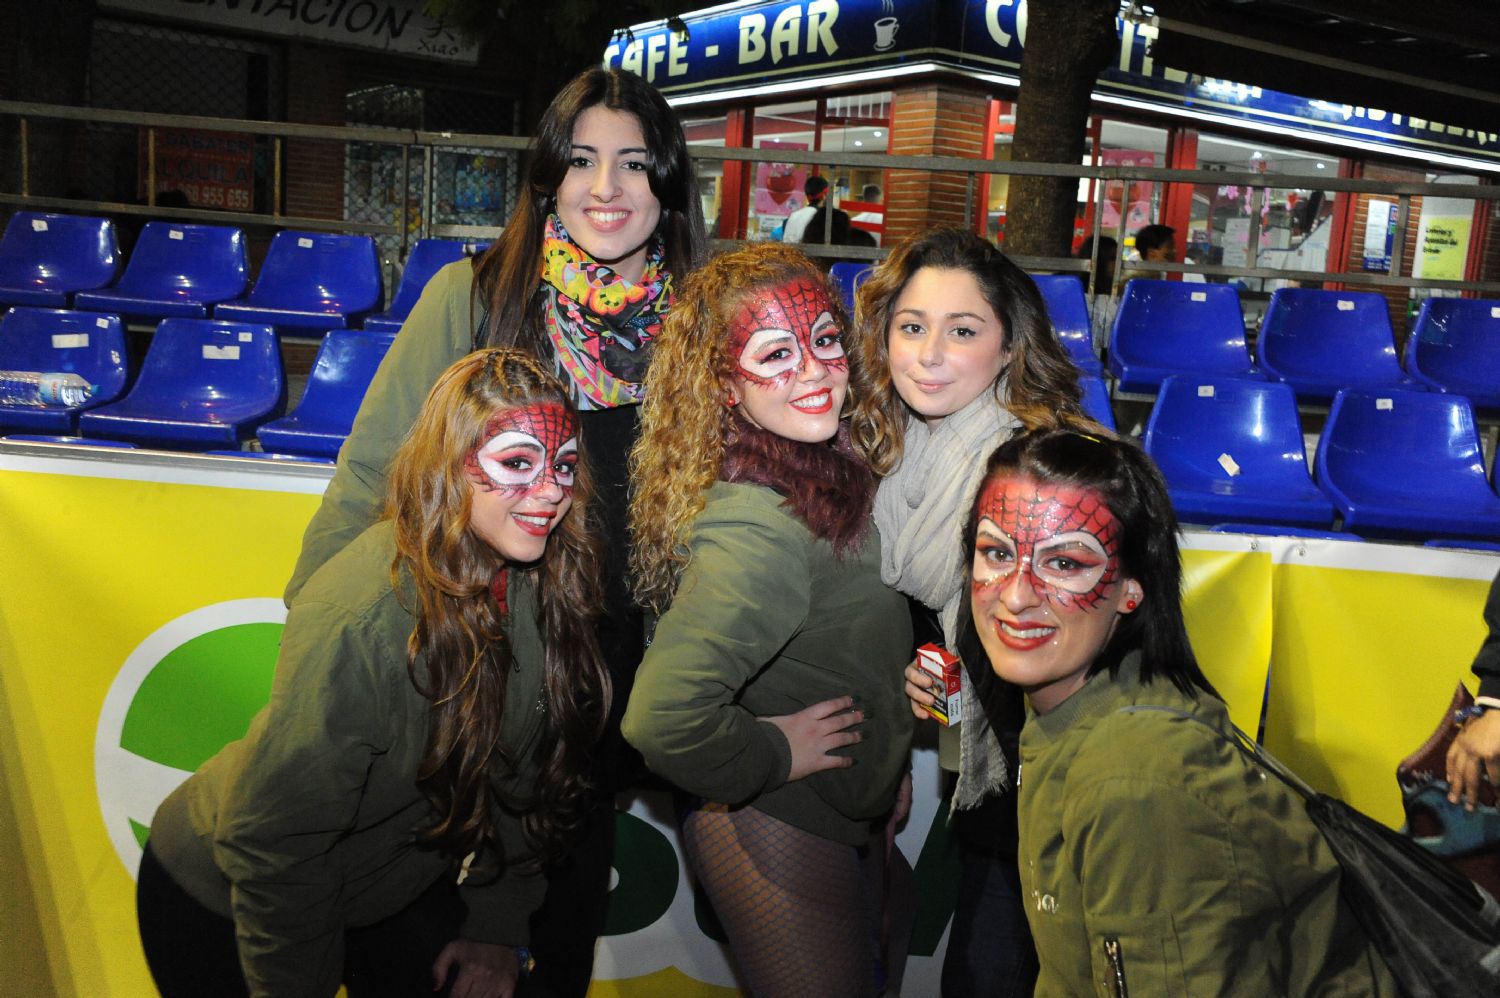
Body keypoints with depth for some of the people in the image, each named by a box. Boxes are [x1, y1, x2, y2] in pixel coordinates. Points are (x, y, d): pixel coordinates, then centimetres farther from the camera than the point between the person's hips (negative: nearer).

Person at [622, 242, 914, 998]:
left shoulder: (836, 469, -3)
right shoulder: (757, 528, -32)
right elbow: (661, 720, -41)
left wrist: (890, 767, 10)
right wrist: (773, 755, -24)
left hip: (855, 822, 9)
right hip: (779, 839, -9)